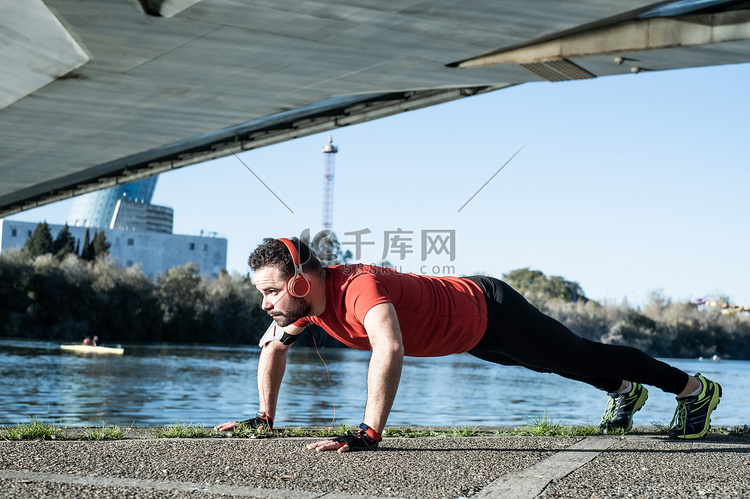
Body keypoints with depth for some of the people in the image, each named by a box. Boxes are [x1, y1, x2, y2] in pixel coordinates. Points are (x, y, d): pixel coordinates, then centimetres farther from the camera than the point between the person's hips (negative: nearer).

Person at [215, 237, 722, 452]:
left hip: (489, 312, -8)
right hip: (472, 333, 8)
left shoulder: (358, 288, -41)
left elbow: (390, 350, -59)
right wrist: (264, 417, 3)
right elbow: (273, 347, 5)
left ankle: (695, 388, 29)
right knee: (560, 362, 31)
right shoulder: (307, 297, -14)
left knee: (580, 356, 9)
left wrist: (368, 434, -59)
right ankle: (626, 391, 58)